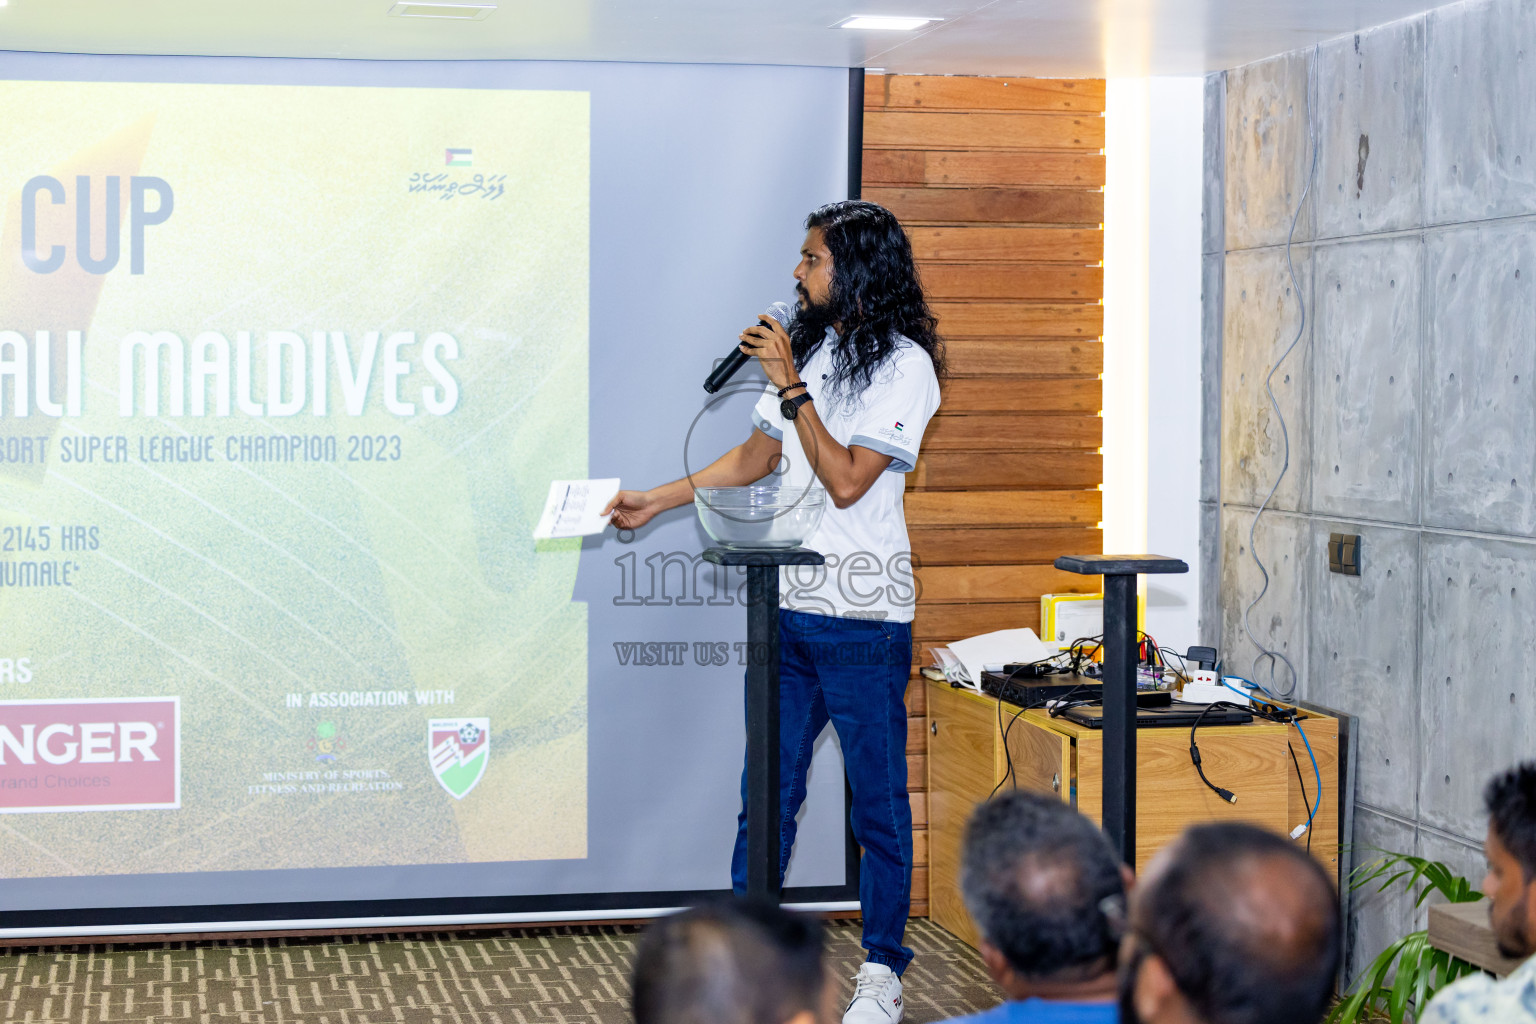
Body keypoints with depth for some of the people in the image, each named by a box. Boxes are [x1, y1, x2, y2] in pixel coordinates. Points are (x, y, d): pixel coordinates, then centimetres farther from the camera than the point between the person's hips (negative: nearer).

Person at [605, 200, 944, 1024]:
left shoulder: (902, 366, -9)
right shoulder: (809, 347, 14)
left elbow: (846, 481, -17)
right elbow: (756, 457, 21)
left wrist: (791, 387, -16)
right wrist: (654, 501, 17)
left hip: (863, 616, -6)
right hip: (789, 606, 7)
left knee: (878, 799, 3)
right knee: (766, 792, 8)